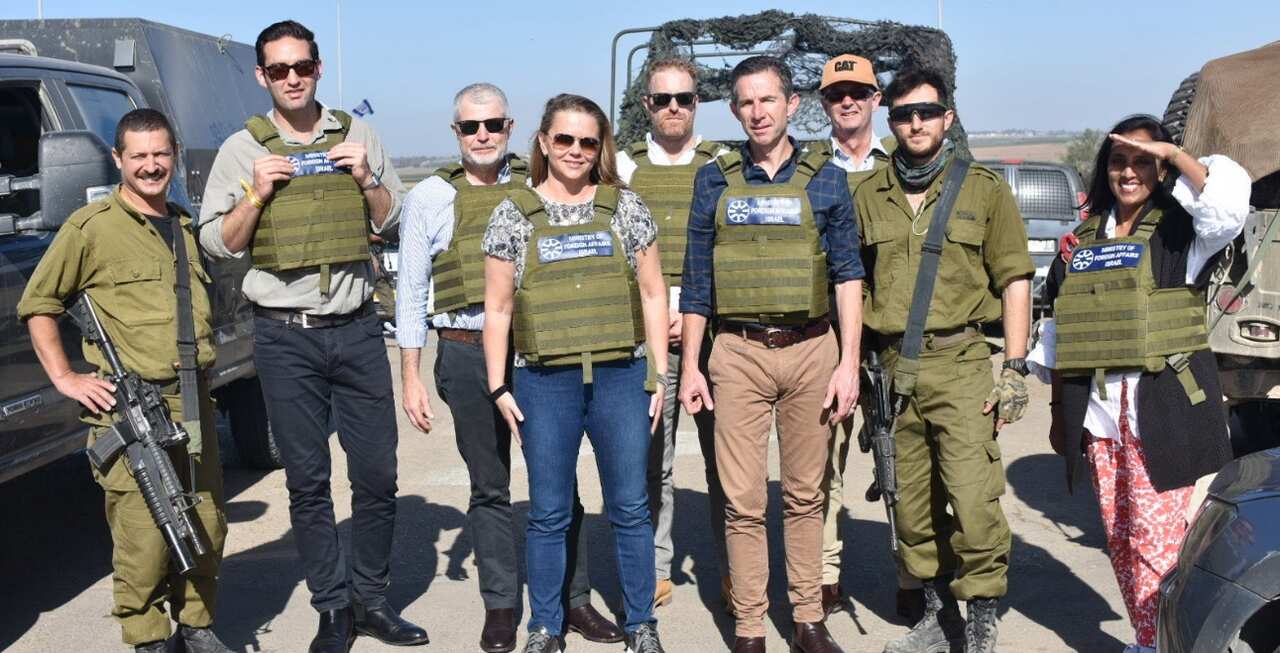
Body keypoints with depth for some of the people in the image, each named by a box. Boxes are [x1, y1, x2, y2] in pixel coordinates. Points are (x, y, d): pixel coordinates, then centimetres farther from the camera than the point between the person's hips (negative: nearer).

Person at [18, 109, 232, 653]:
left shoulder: (186, 227, 17)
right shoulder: (91, 227, -2)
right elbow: (37, 305, 2)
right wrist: (64, 378, -4)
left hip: (193, 402, 6)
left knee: (206, 525, 10)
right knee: (142, 534, -5)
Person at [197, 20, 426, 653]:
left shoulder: (357, 136, 9)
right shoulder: (243, 149, 4)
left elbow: (393, 220, 14)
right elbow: (216, 243, 4)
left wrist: (367, 180, -4)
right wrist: (257, 195, -11)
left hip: (357, 330, 2)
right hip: (285, 338, -1)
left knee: (377, 473, 5)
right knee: (307, 482, 5)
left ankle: (371, 599, 21)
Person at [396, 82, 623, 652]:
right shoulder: (429, 197, 5)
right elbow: (412, 294, 6)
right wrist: (410, 377, 2)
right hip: (468, 353, 0)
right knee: (489, 488, 9)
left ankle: (573, 599, 18)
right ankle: (500, 606, 22)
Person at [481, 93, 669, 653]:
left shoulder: (625, 208, 6)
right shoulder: (512, 215, 4)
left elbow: (652, 294, 7)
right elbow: (498, 307, 5)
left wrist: (661, 375, 3)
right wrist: (498, 386, 0)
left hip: (620, 376, 1)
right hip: (543, 382, 0)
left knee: (630, 507, 7)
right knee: (548, 513, 9)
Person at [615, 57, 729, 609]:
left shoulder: (720, 164, 11)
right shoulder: (624, 165, 11)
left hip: (711, 325, 0)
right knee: (650, 456, 1)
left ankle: (732, 570, 15)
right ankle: (655, 570, 14)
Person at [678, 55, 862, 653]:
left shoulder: (826, 179, 6)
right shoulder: (714, 180, 7)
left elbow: (848, 275, 5)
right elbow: (696, 281, 9)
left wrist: (849, 362, -4)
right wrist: (690, 366, 5)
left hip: (811, 351, 0)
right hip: (739, 354, 0)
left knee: (805, 496, 9)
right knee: (743, 502, 1)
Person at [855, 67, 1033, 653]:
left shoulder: (984, 189, 6)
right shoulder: (868, 195, 12)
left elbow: (1014, 279, 4)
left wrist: (1014, 368, -3)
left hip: (960, 362, -3)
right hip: (891, 367, 3)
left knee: (974, 500, -11)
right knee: (912, 503, 8)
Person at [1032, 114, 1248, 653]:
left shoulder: (1179, 231, 0)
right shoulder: (1084, 239, 14)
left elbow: (1229, 204, -24)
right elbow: (1061, 330, 17)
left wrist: (1172, 153, -16)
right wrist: (1059, 408, 16)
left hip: (1162, 406, -5)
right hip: (1097, 407, 5)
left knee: (1155, 536, -7)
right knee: (1118, 536, 10)